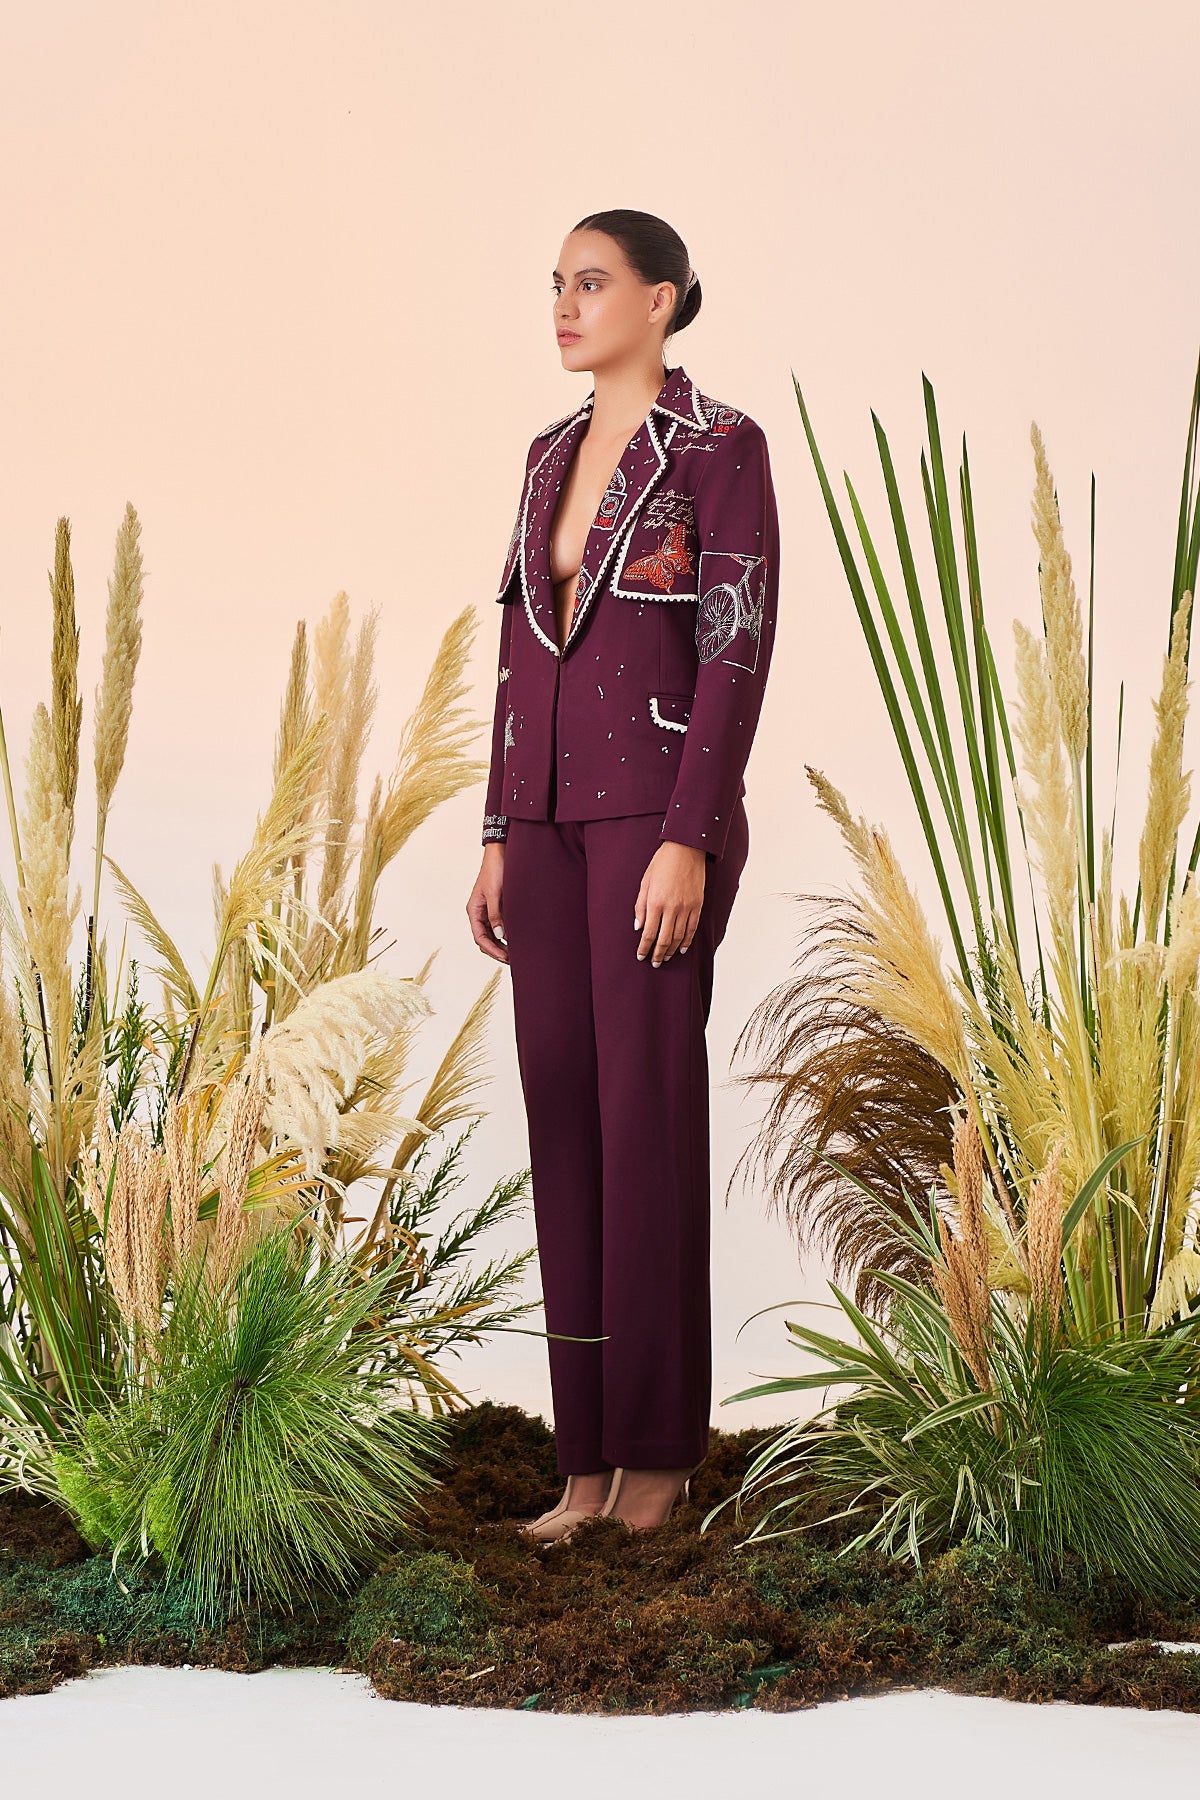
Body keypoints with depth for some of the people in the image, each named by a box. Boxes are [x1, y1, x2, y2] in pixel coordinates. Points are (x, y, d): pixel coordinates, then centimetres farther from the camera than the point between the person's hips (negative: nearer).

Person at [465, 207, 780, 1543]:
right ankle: (589, 1455, 11)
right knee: (563, 1111, 5)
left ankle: (659, 1443, 10)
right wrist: (499, 838, 11)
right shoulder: (553, 453, 15)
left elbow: (739, 649, -12)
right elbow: (521, 648, 15)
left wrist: (689, 842, -19)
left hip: (659, 807, -7)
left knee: (647, 1114, -4)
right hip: (552, 813, 7)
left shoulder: (723, 447, -6)